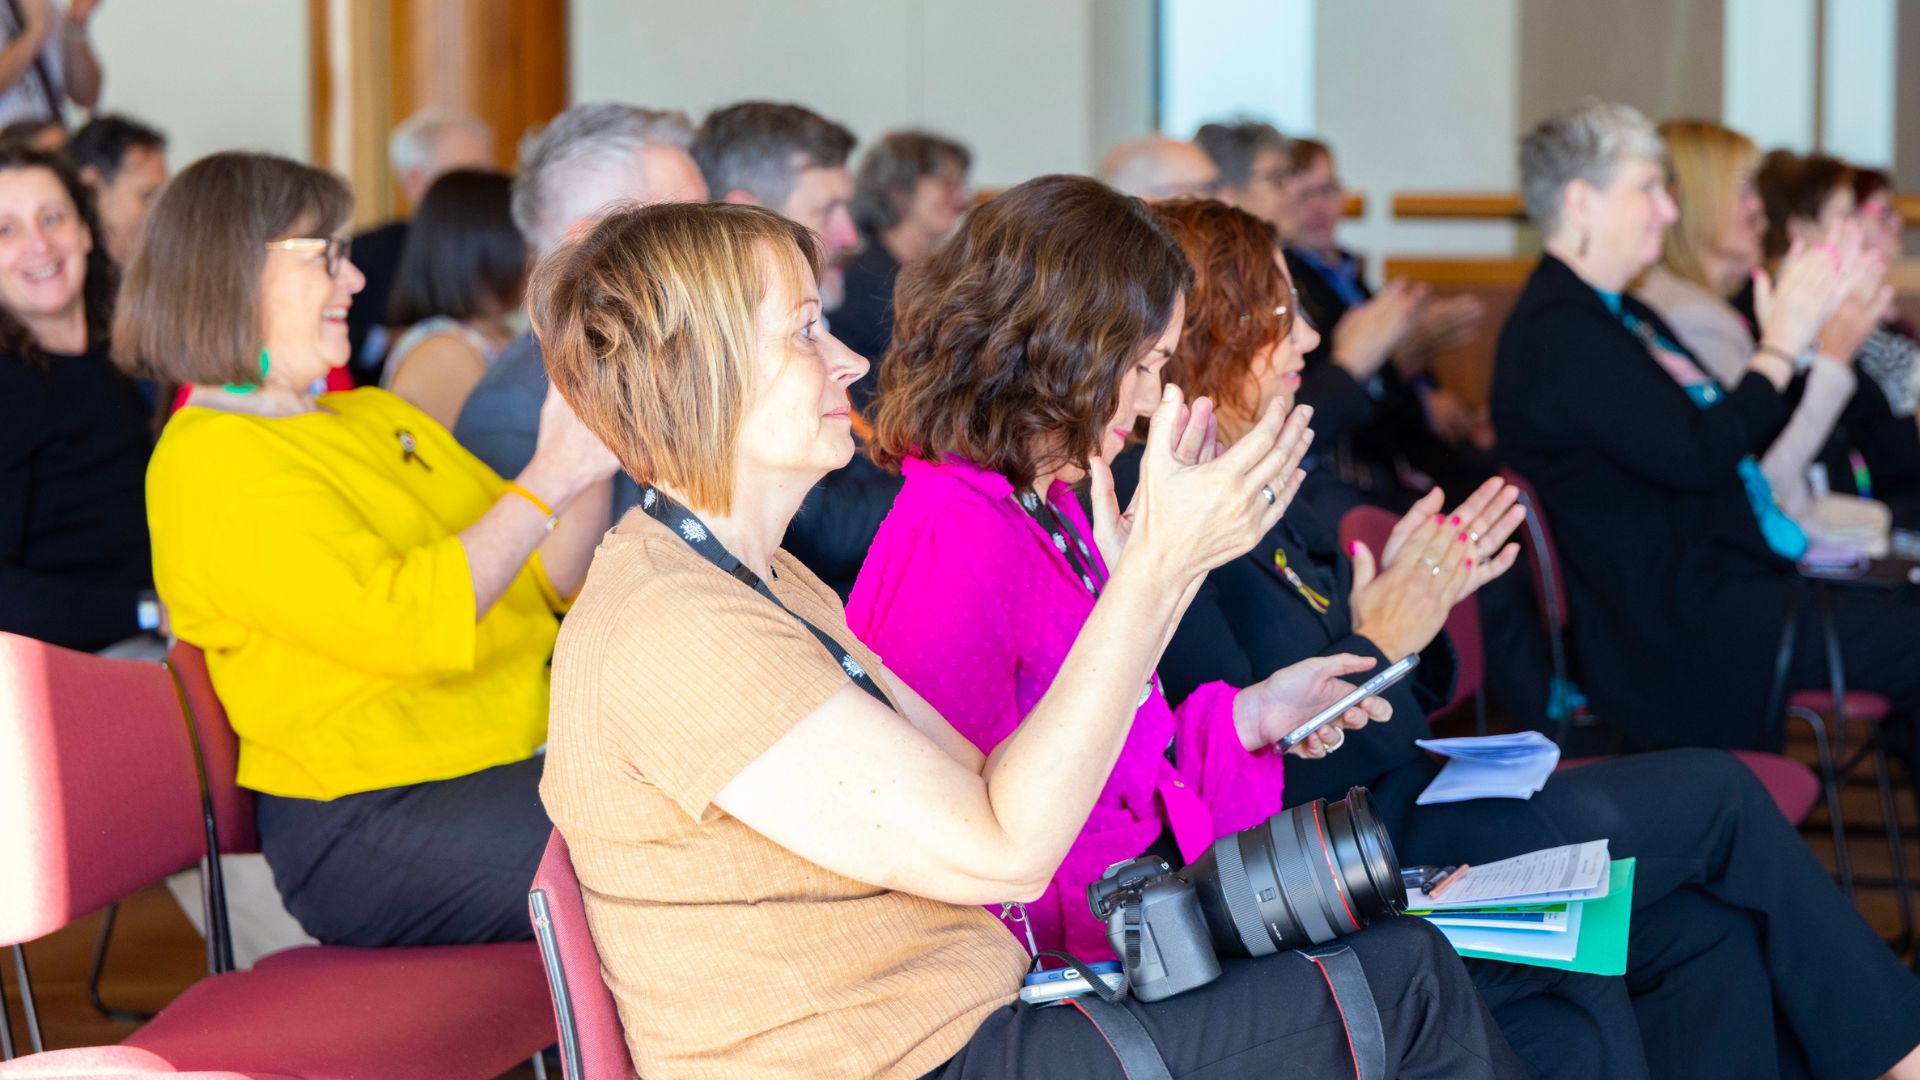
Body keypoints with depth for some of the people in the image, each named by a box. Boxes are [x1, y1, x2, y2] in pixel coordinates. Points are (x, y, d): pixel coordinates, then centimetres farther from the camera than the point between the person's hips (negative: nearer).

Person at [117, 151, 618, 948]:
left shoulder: (374, 416, 19)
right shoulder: (211, 462, -10)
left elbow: (550, 583, 17)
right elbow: (401, 622, -22)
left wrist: (587, 449, 0)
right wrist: (550, 479, -17)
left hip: (519, 758, 9)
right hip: (369, 832, -9)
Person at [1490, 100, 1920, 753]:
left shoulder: (1621, 318, 17)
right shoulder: (1559, 333, -17)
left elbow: (1740, 429, 20)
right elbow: (1700, 454, -22)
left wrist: (1805, 325, 10)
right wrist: (1782, 344, -11)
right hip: (1683, 620, -10)